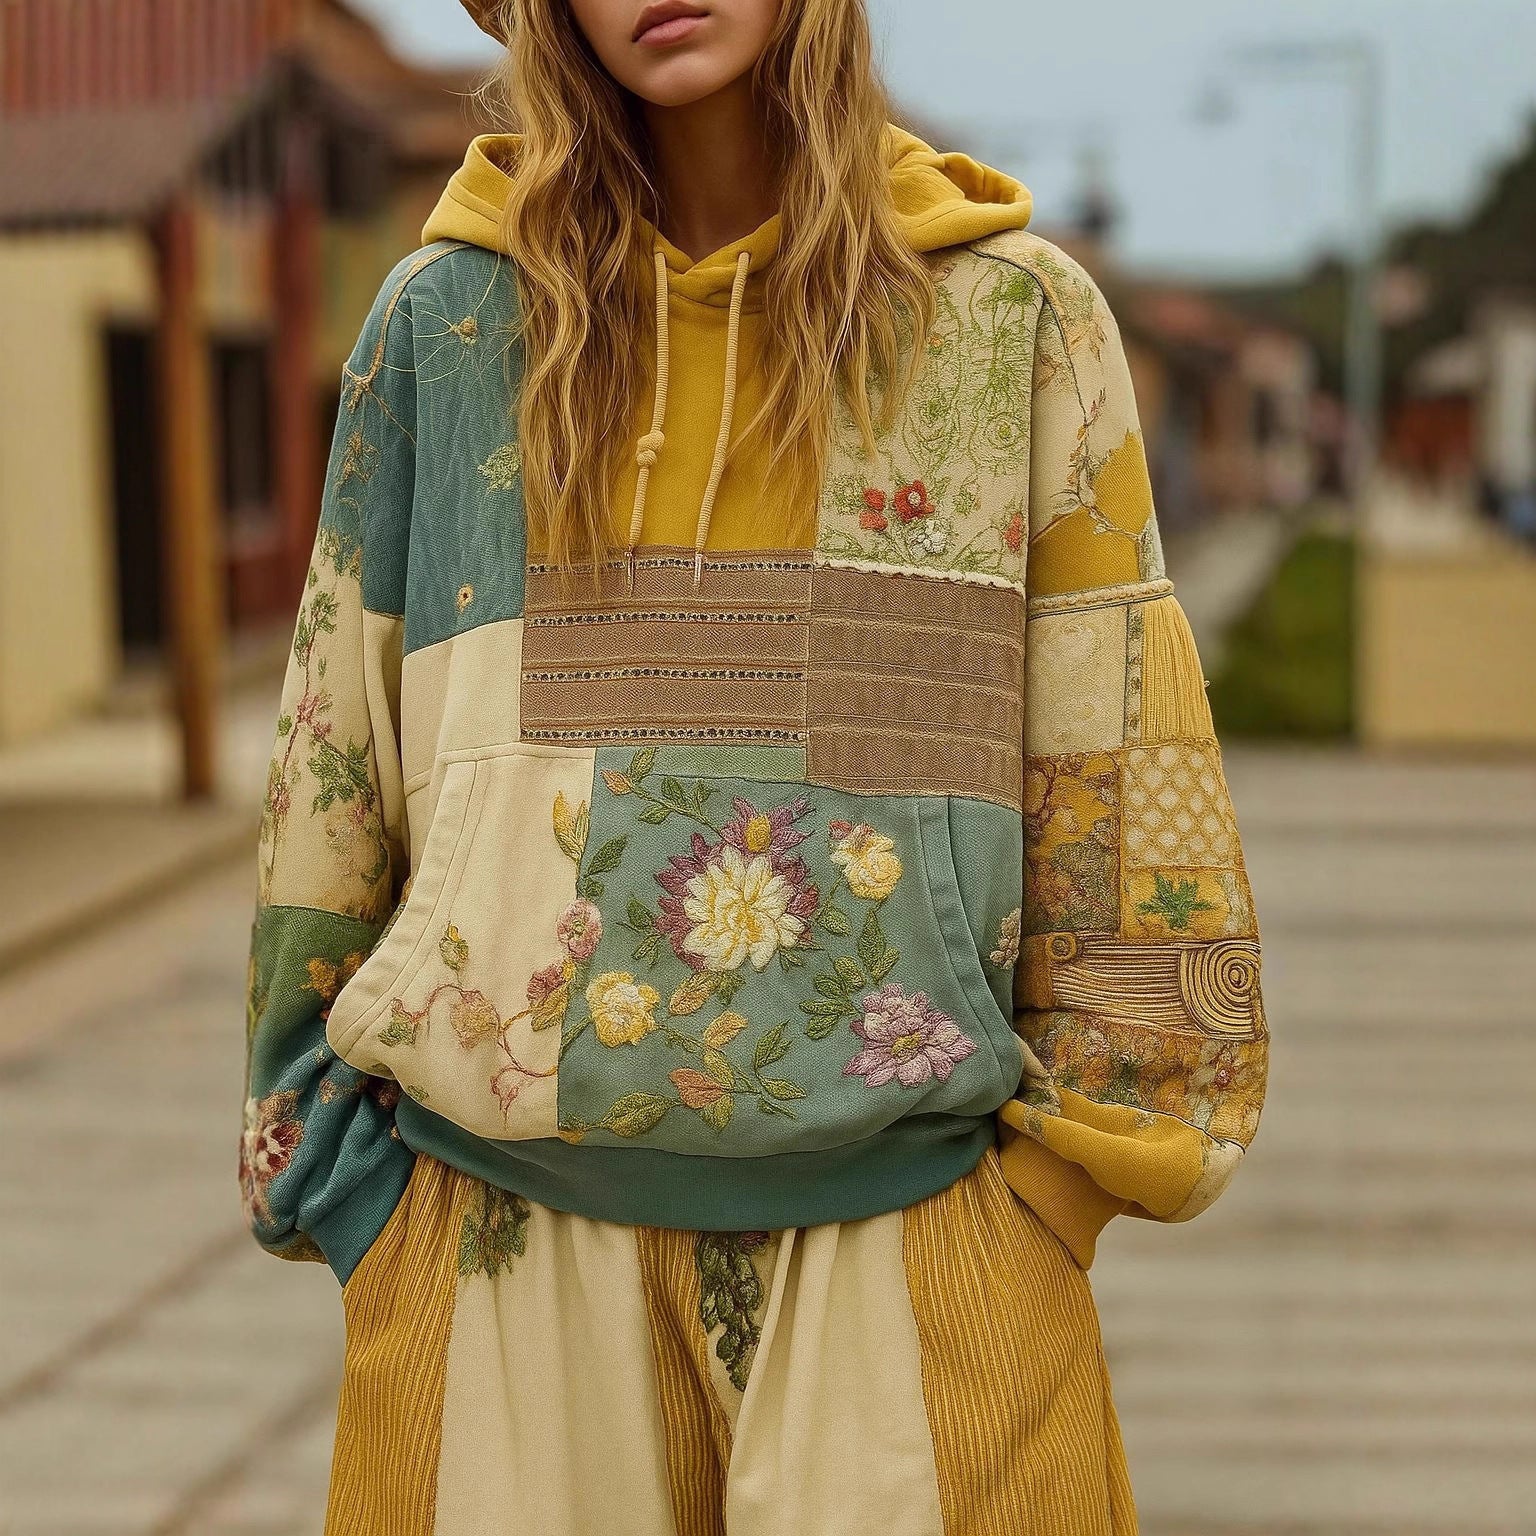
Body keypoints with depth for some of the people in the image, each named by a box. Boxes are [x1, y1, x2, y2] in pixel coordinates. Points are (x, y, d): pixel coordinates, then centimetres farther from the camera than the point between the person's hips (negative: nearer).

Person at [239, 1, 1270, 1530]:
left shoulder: (1015, 316, 4)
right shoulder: (445, 322, 6)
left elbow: (1120, 770, 4)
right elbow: (329, 765, 9)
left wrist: (1075, 1149, 1)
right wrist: (340, 1175, 6)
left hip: (911, 1224, 0)